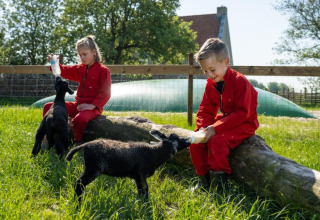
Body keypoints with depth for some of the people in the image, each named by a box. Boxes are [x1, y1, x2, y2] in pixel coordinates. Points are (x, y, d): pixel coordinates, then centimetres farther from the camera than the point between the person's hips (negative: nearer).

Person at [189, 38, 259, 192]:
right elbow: (206, 109, 7)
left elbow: (242, 114, -25)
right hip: (225, 120, 8)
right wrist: (203, 127, -16)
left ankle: (218, 183, -19)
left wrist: (215, 128, -30)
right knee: (195, 141, -7)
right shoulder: (211, 84, 4)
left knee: (216, 141, -32)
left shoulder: (239, 81, -21)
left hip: (243, 125, -8)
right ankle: (204, 179, 4)